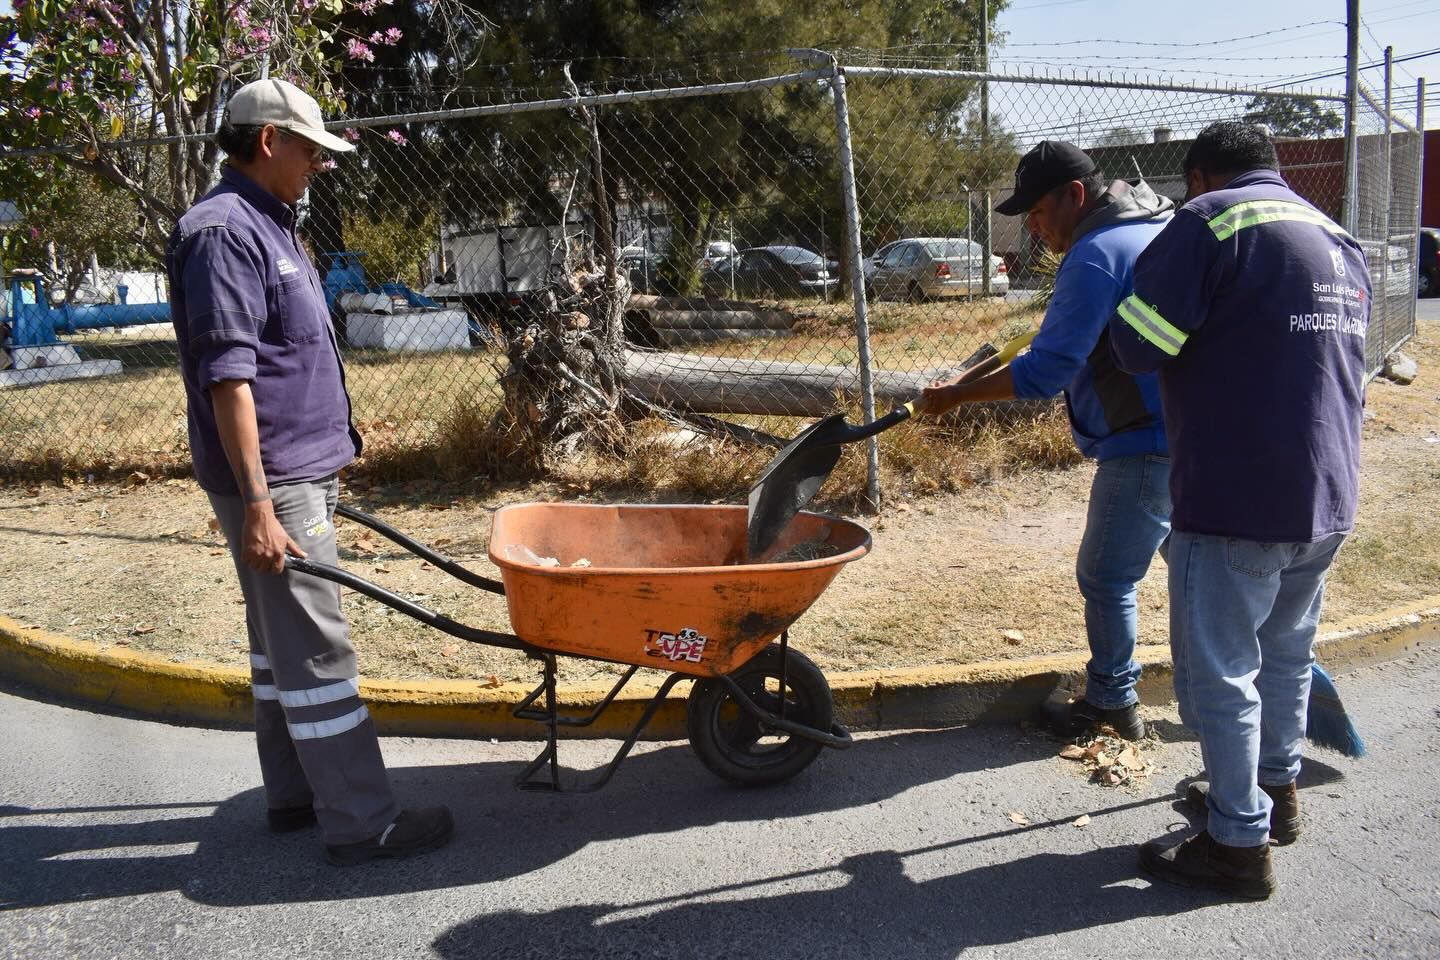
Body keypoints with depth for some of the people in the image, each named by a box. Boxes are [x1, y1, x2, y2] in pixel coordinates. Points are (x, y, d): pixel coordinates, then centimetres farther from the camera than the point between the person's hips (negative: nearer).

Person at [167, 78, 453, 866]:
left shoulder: (267, 226, 17)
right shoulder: (225, 231, -15)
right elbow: (227, 377, -22)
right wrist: (257, 504, -24)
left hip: (302, 474, 10)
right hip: (274, 483, -10)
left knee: (282, 643, 16)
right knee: (315, 650, -5)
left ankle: (293, 794, 27)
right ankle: (359, 822, 3)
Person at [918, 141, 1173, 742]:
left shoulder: (1095, 254, -18)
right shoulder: (1160, 226, 13)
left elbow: (1045, 371, -21)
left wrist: (956, 396, -14)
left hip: (1146, 444, -10)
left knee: (1105, 577, 4)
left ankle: (1112, 703, 19)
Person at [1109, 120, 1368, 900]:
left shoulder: (1210, 221, -11)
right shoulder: (1342, 243, 15)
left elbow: (1139, 344, -16)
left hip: (1236, 499, -8)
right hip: (1327, 496, 9)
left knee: (1220, 671, 3)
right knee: (1286, 650, 24)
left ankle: (1239, 843, 13)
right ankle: (1277, 787, 41)